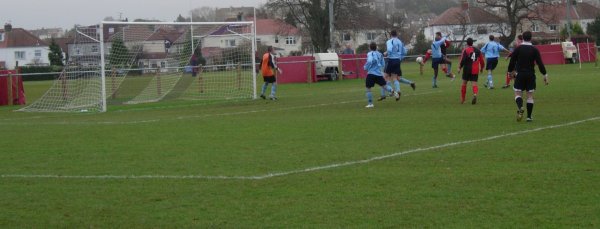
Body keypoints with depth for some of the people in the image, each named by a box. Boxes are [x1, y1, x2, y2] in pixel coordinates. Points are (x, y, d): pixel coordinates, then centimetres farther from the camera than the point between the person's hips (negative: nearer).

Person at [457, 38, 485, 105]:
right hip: (475, 70, 3)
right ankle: (475, 94, -32)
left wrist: (459, 68, -6)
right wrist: (481, 68, 28)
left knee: (464, 83, 12)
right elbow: (482, 60, 14)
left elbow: (462, 60, -13)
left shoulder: (465, 50, -3)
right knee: (474, 83, -1)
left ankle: (462, 99, 18)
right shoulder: (477, 51, 10)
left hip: (467, 69, -2)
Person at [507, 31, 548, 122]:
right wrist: (545, 75, -1)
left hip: (520, 74, -1)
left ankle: (520, 107, -27)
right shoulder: (534, 50, -2)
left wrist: (510, 71, 16)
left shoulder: (518, 49, -2)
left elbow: (512, 61, 0)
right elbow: (540, 63, -6)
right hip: (531, 75, 1)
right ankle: (529, 116, 6)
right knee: (530, 95, 7)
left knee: (518, 93, 4)